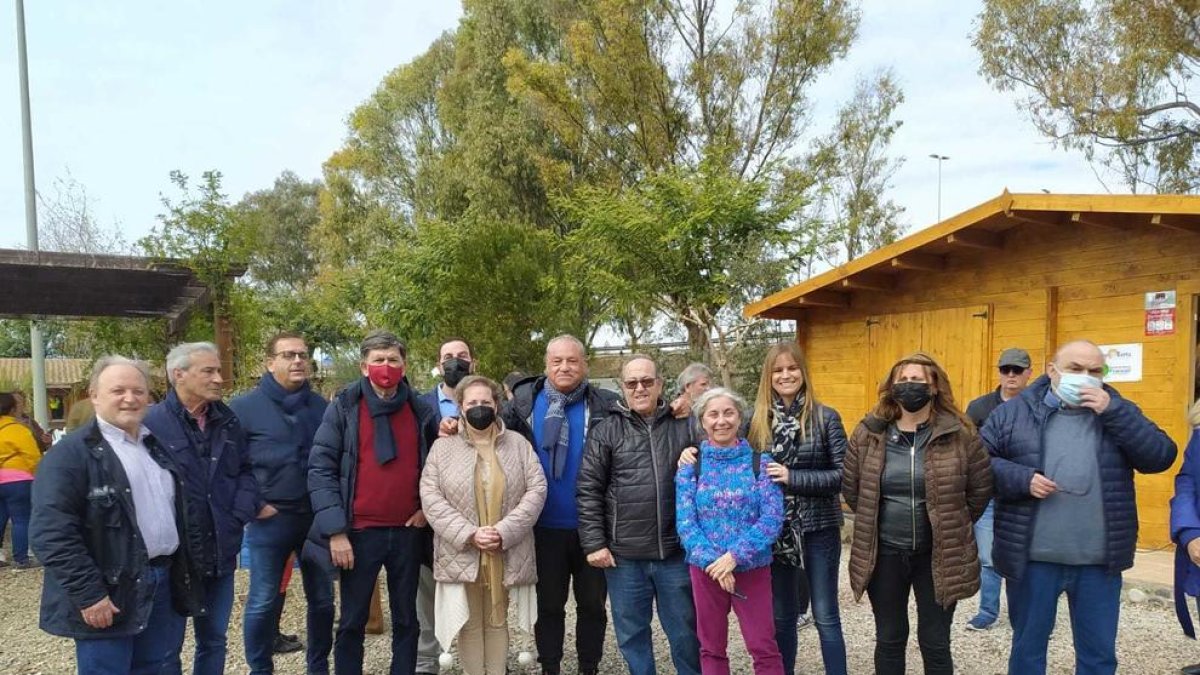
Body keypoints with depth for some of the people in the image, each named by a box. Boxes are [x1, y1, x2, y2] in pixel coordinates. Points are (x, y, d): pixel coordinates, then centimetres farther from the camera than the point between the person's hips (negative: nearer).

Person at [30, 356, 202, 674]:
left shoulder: (159, 446, 13)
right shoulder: (70, 453, -10)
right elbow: (52, 531, -18)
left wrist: (185, 572, 15)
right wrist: (87, 594, -20)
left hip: (166, 583, 7)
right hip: (108, 593, -7)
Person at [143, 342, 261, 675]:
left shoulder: (227, 420, 7)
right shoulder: (152, 422, -15)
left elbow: (244, 471, 13)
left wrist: (248, 508, -4)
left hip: (219, 553, 6)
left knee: (214, 641, 19)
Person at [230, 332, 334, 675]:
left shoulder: (321, 406, 5)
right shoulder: (245, 407, -5)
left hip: (318, 517, 3)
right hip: (270, 519, -3)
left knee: (322, 598, 12)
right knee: (264, 601, 5)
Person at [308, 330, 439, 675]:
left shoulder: (421, 410, 4)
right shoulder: (344, 407, -4)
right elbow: (320, 469, -8)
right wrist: (335, 530, -14)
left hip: (408, 532, 3)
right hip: (359, 531, -2)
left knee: (406, 619, 13)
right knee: (352, 622, 9)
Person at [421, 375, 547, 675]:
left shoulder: (518, 443, 4)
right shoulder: (443, 446, 1)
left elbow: (536, 489, -3)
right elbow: (430, 496, -6)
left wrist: (505, 531, -14)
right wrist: (468, 534, -15)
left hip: (507, 554, 1)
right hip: (462, 554, -1)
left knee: (497, 621, 14)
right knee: (470, 624, 9)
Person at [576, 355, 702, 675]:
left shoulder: (685, 427, 4)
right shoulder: (606, 431, 0)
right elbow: (588, 491, -1)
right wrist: (594, 543, -6)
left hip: (676, 551, 1)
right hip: (624, 554, 0)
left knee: (685, 631, 13)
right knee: (632, 633, 12)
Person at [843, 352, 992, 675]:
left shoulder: (959, 434, -7)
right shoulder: (868, 433, -3)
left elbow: (981, 488, 3)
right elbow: (850, 486, 8)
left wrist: (952, 526, 5)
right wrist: (874, 522, 9)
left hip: (940, 555, -1)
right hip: (884, 553, 2)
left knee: (935, 643, 10)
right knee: (889, 639, 15)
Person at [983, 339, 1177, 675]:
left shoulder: (1118, 411, 6)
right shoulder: (1014, 412, -1)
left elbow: (1162, 457, -6)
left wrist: (1112, 412, -14)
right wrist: (1022, 479, -18)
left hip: (1099, 561, 2)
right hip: (1032, 558, -2)